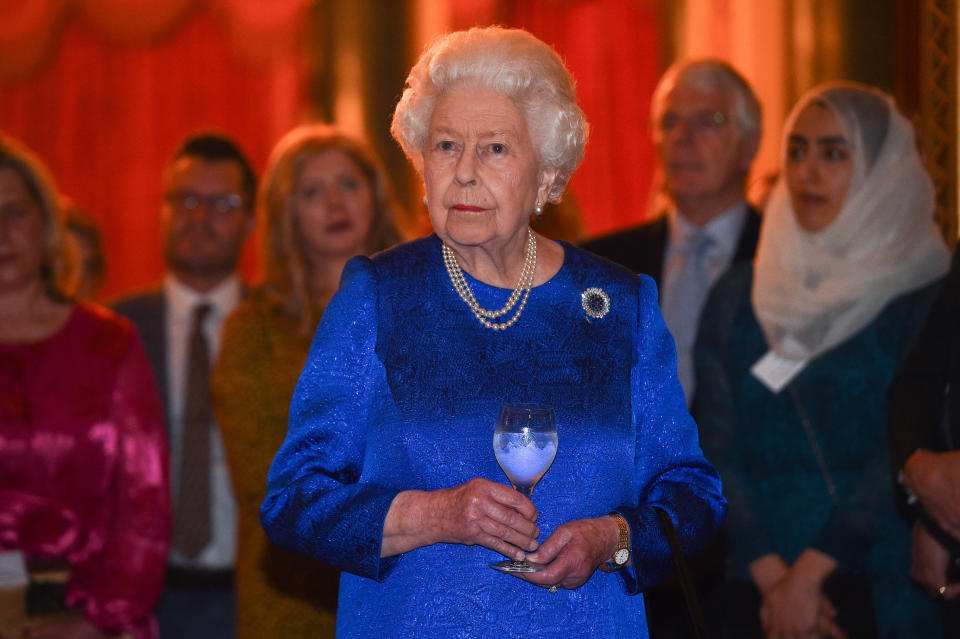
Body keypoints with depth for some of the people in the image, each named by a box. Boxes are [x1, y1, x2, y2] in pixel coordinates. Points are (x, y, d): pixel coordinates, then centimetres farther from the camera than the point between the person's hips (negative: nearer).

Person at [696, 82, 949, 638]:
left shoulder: (925, 294, -2)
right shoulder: (738, 296, 8)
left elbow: (908, 451, -10)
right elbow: (718, 446, 1)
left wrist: (809, 572, -13)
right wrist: (770, 576, -11)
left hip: (880, 592, -3)